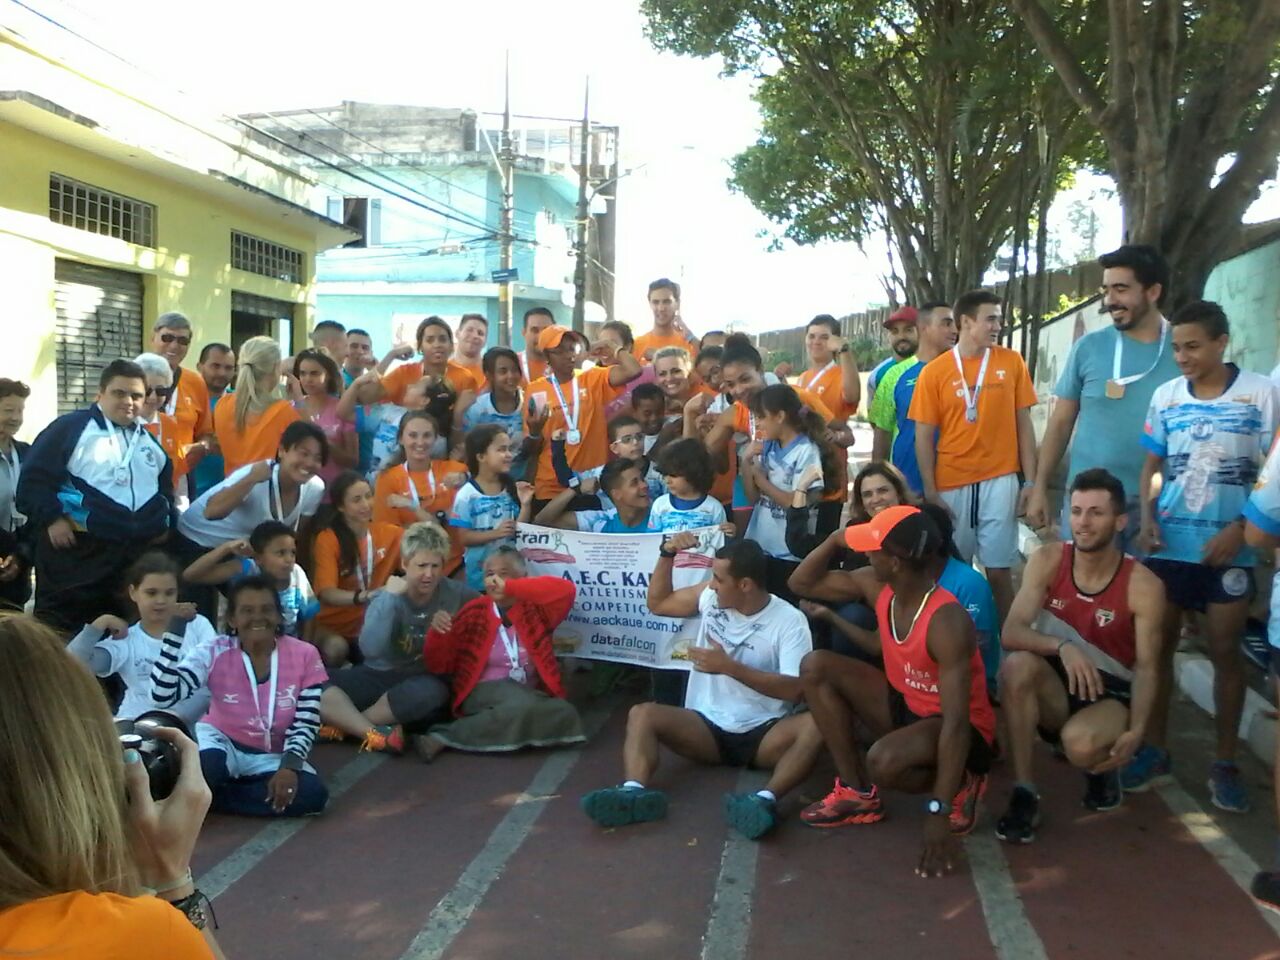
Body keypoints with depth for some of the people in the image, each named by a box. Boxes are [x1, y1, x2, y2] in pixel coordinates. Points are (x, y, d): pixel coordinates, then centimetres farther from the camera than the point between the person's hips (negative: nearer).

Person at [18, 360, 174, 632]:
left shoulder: (149, 441, 18)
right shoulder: (70, 427, -4)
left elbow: (165, 486, 29)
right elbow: (34, 477, -8)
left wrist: (165, 525, 16)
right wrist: (51, 519, -15)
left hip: (137, 552, 6)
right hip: (76, 549, -6)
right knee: (61, 629, -2)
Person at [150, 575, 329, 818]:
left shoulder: (304, 656, -10)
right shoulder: (214, 654, -12)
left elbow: (306, 723, -10)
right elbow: (163, 696, -26)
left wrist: (289, 766, -26)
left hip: (272, 757, 3)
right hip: (221, 743, -3)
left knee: (313, 794, -27)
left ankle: (205, 798, -14)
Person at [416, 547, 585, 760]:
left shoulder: (534, 609, 6)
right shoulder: (474, 612, 4)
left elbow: (566, 590, -16)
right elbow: (439, 667, 4)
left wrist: (509, 588, -21)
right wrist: (438, 634, -18)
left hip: (529, 694, 3)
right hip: (483, 692, -3)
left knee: (565, 713, -27)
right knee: (522, 706, -34)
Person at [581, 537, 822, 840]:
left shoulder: (789, 621, -8)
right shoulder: (711, 597, 6)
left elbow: (794, 690, -17)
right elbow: (658, 603, 19)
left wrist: (729, 667, -20)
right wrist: (667, 554, 4)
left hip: (763, 735, -3)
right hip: (708, 728, 4)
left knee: (816, 725, -34)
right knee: (642, 714, -22)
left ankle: (766, 800, -54)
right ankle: (635, 792, -48)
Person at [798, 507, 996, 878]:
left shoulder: (946, 622, -33)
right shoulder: (883, 592, -7)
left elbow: (956, 722, -37)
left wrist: (938, 813, -39)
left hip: (959, 729, -9)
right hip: (904, 706, 9)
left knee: (884, 760, -41)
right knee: (816, 666, -8)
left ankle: (960, 785, -4)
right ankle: (858, 793, -2)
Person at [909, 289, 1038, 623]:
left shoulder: (1012, 362, 3)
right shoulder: (934, 371, -2)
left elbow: (1024, 424, 7)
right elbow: (924, 437, 0)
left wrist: (1030, 481, 1)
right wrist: (931, 493, -5)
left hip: (1000, 481, 0)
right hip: (951, 486, 0)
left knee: (998, 570, 4)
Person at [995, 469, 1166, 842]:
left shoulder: (1143, 585, -14)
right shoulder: (1047, 561, -9)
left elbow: (1146, 667, -12)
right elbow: (1011, 633, -18)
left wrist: (1136, 730, -28)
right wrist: (1062, 648, -37)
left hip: (1110, 693, -2)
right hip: (1054, 688, 2)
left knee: (1080, 744, -35)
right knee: (1017, 664, -32)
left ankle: (1102, 766, 7)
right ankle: (1024, 792, -20)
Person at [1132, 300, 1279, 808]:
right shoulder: (1164, 395, 4)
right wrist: (1146, 518, -4)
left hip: (1228, 547, -3)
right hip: (1168, 545, 3)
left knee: (1225, 652, 4)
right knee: (1158, 645, 8)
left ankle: (1225, 763, 15)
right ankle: (1155, 749, 21)